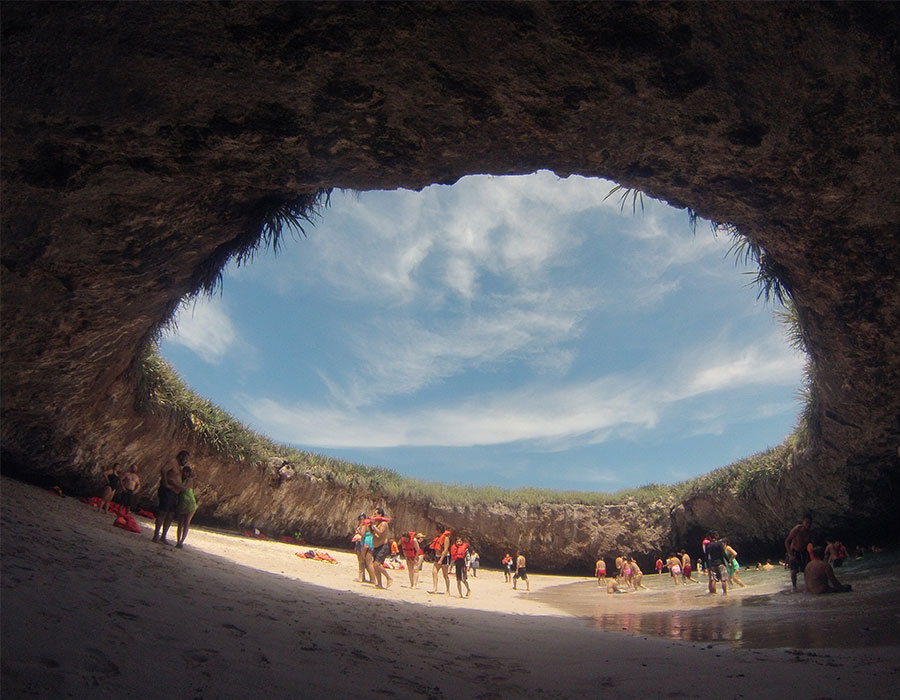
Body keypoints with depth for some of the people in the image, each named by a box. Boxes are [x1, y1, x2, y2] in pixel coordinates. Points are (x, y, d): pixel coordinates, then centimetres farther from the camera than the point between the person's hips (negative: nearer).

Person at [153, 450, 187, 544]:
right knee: (163, 513, -8)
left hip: (174, 494, 9)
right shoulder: (172, 463, -7)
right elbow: (163, 470, -26)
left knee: (171, 515, 8)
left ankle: (163, 537, 12)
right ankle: (156, 536, -4)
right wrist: (165, 484, -22)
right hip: (167, 491, -9)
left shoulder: (179, 467, 22)